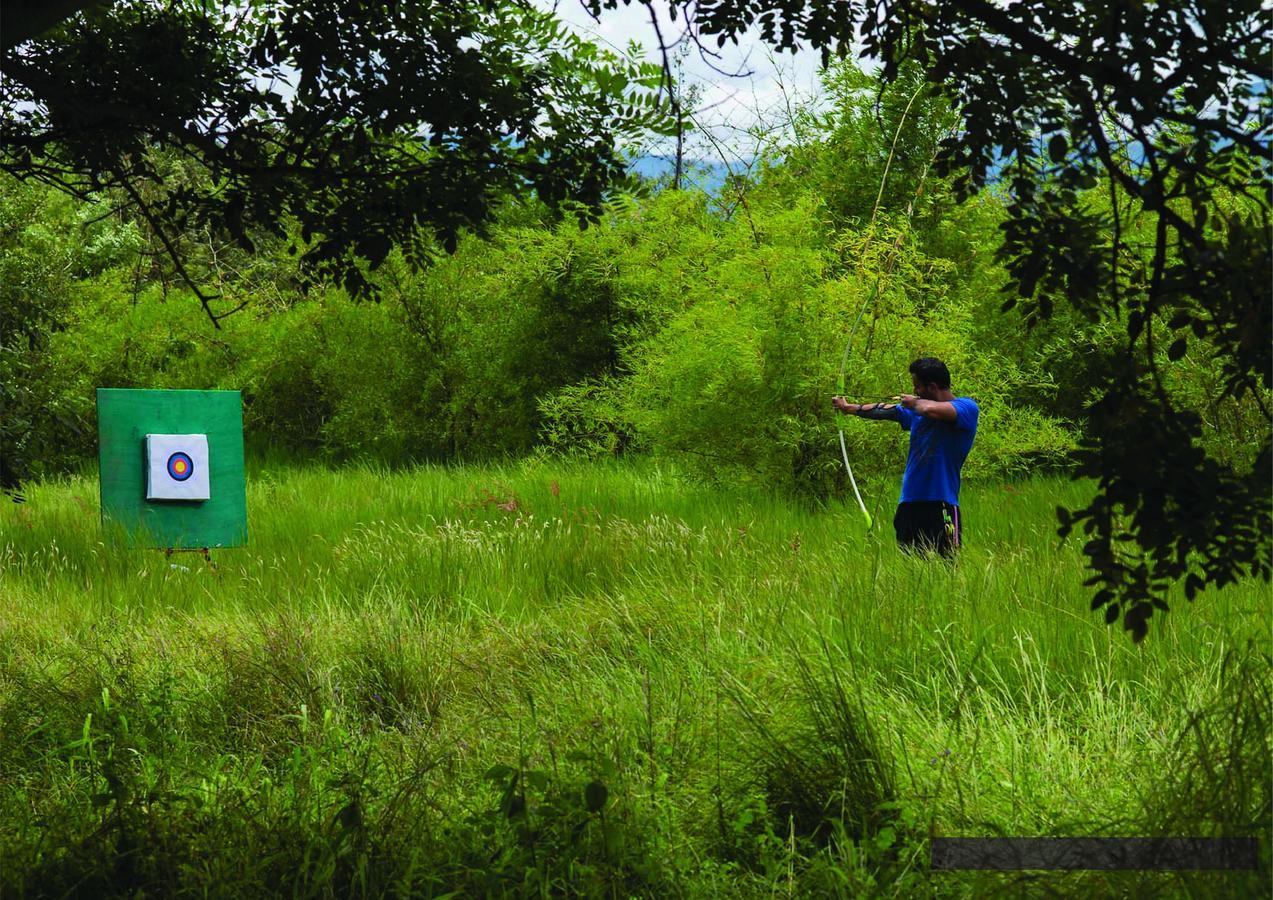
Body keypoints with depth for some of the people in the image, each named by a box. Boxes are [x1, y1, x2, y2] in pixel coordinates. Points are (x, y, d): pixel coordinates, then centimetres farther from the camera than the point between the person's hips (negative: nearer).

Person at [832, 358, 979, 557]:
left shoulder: (967, 407, -7)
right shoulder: (917, 410, 19)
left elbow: (932, 410, -25)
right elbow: (884, 411, 32)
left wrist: (915, 402, -4)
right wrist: (849, 408, 44)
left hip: (940, 505, -7)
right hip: (909, 503, 7)